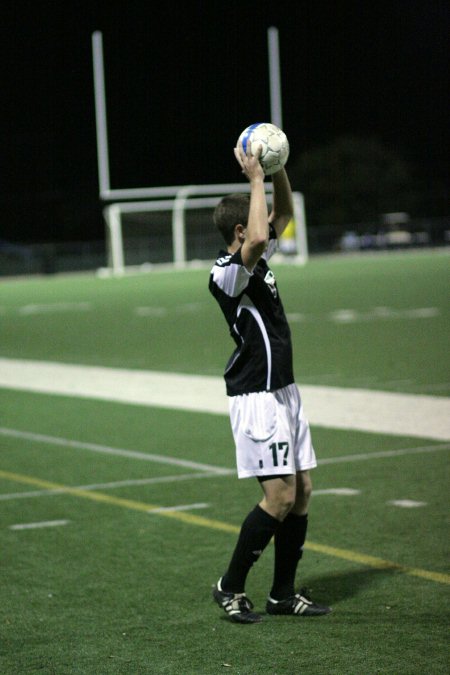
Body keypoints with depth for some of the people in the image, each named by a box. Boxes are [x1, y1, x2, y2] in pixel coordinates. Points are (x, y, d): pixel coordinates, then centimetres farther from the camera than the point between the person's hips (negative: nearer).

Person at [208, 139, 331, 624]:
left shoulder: (257, 261, 11)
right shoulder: (226, 273, -16)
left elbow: (284, 213, 23)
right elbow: (256, 239, -36)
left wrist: (277, 169, 7)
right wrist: (255, 178, -26)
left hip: (284, 391, 9)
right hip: (257, 397, -9)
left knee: (302, 491, 8)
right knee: (280, 496, -11)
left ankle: (283, 593, 17)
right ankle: (230, 588, 3)